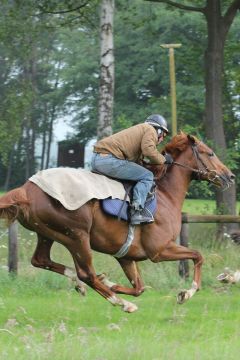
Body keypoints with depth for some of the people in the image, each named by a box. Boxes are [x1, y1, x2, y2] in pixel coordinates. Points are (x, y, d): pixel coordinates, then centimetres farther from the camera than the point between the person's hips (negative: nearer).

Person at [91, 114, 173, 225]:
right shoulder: (151, 130, 7)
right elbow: (148, 150, -13)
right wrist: (163, 159, 3)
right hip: (109, 159, -10)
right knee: (147, 176, -6)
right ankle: (136, 211, -19)